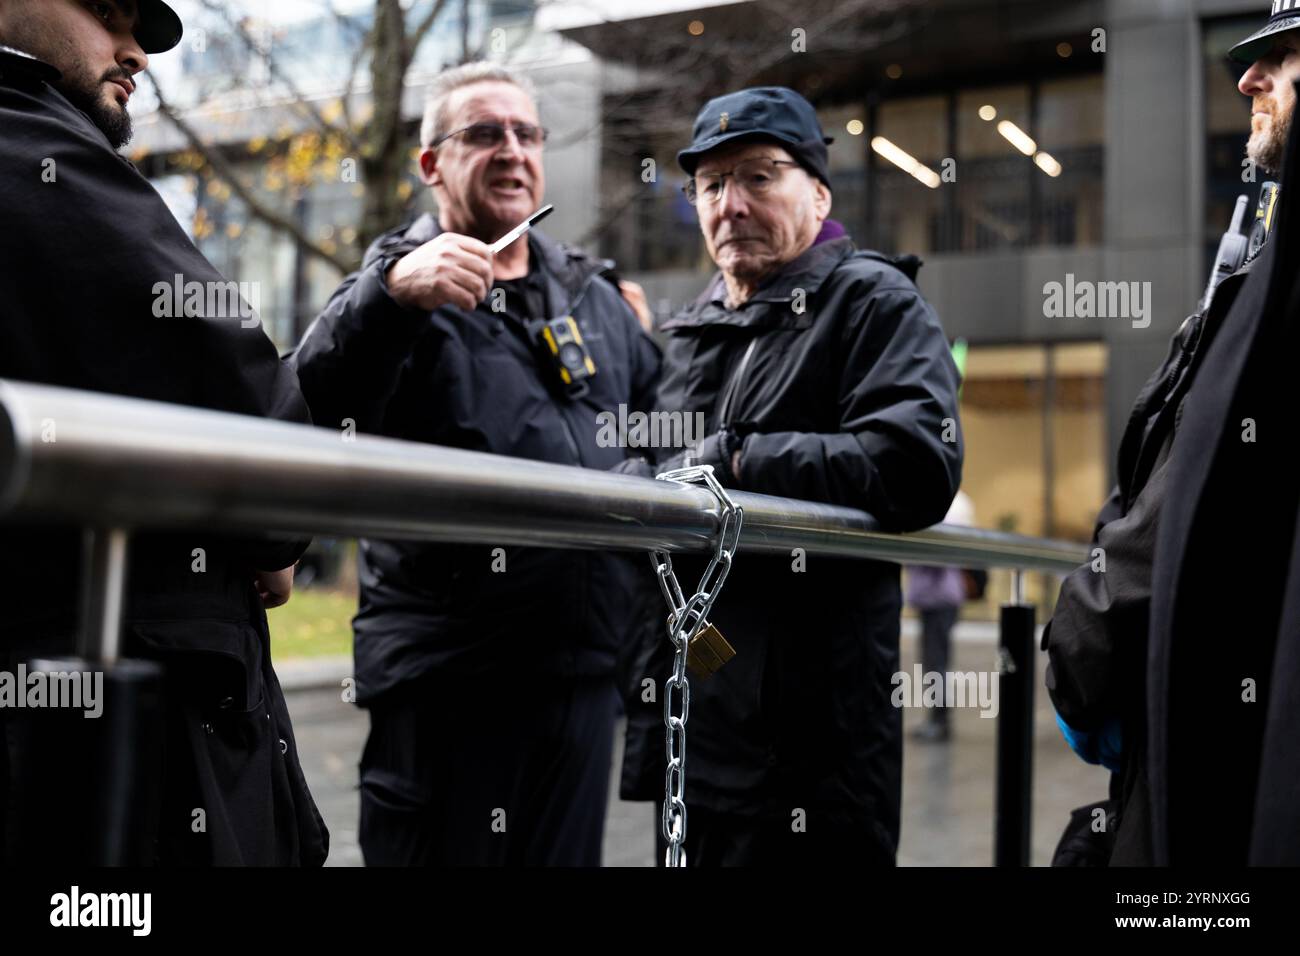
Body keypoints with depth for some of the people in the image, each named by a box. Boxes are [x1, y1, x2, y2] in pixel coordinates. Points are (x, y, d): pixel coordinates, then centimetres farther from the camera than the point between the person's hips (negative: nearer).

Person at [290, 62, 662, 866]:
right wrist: (391, 293, -39)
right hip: (447, 670, -4)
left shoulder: (596, 295, 15)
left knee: (567, 855, 13)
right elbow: (314, 403, -21)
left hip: (583, 663, 5)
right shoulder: (403, 285, -2)